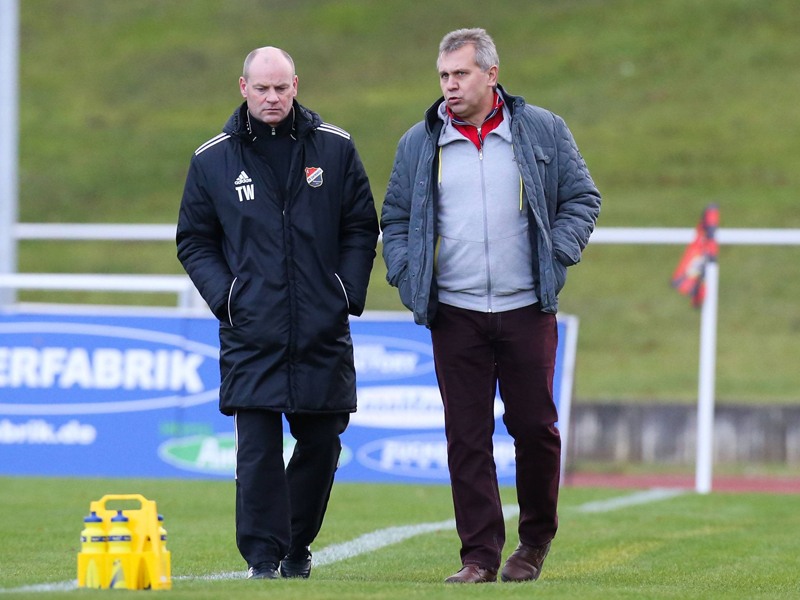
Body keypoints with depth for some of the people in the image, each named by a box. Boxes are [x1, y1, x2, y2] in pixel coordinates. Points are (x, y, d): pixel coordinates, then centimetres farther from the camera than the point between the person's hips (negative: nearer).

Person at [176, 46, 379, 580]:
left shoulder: (335, 148, 5)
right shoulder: (213, 160, 4)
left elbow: (362, 228, 10)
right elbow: (194, 241, 10)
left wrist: (349, 294, 0)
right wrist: (224, 297, -3)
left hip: (324, 334, 1)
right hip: (250, 333, -1)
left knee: (321, 444, 7)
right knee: (257, 448, -8)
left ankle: (296, 546, 23)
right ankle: (263, 556, -3)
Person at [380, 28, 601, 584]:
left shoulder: (542, 131, 4)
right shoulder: (419, 144, 8)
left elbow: (582, 198, 9)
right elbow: (396, 219, 16)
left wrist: (557, 258, -3)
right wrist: (407, 277, 1)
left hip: (526, 309, -1)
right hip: (454, 314, 1)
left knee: (534, 425, 3)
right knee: (467, 436, -2)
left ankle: (537, 538, 24)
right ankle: (480, 555, 2)